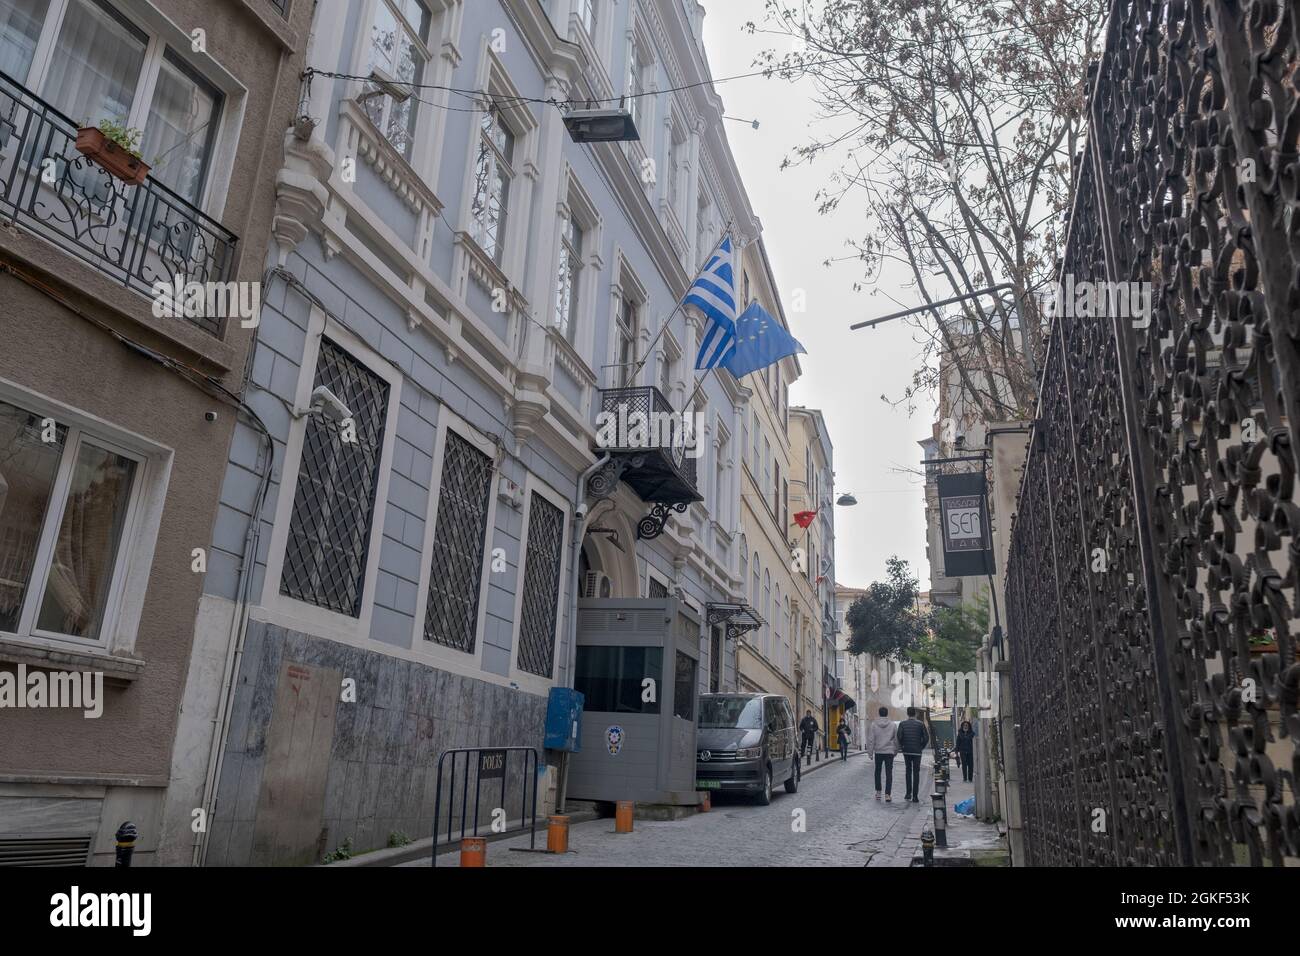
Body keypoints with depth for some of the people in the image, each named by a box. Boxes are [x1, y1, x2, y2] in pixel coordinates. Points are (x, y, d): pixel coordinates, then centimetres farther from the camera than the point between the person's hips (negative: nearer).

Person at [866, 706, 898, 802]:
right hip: (889, 752, 0)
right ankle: (887, 795, -6)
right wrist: (896, 750, 17)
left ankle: (878, 792, 19)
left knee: (878, 772, 16)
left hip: (878, 752, 0)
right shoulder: (893, 725, -1)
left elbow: (870, 740, -4)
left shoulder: (873, 725, -3)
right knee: (889, 773, 1)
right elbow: (896, 739, 4)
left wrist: (870, 752, 2)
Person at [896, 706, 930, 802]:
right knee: (916, 773, 4)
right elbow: (926, 738, -6)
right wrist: (921, 747, 6)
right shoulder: (920, 724, -2)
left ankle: (908, 793, 14)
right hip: (917, 751, -1)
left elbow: (899, 736, -11)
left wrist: (901, 746, 3)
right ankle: (915, 796, 0)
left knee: (908, 771, 16)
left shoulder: (902, 723, -1)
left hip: (906, 751, 1)